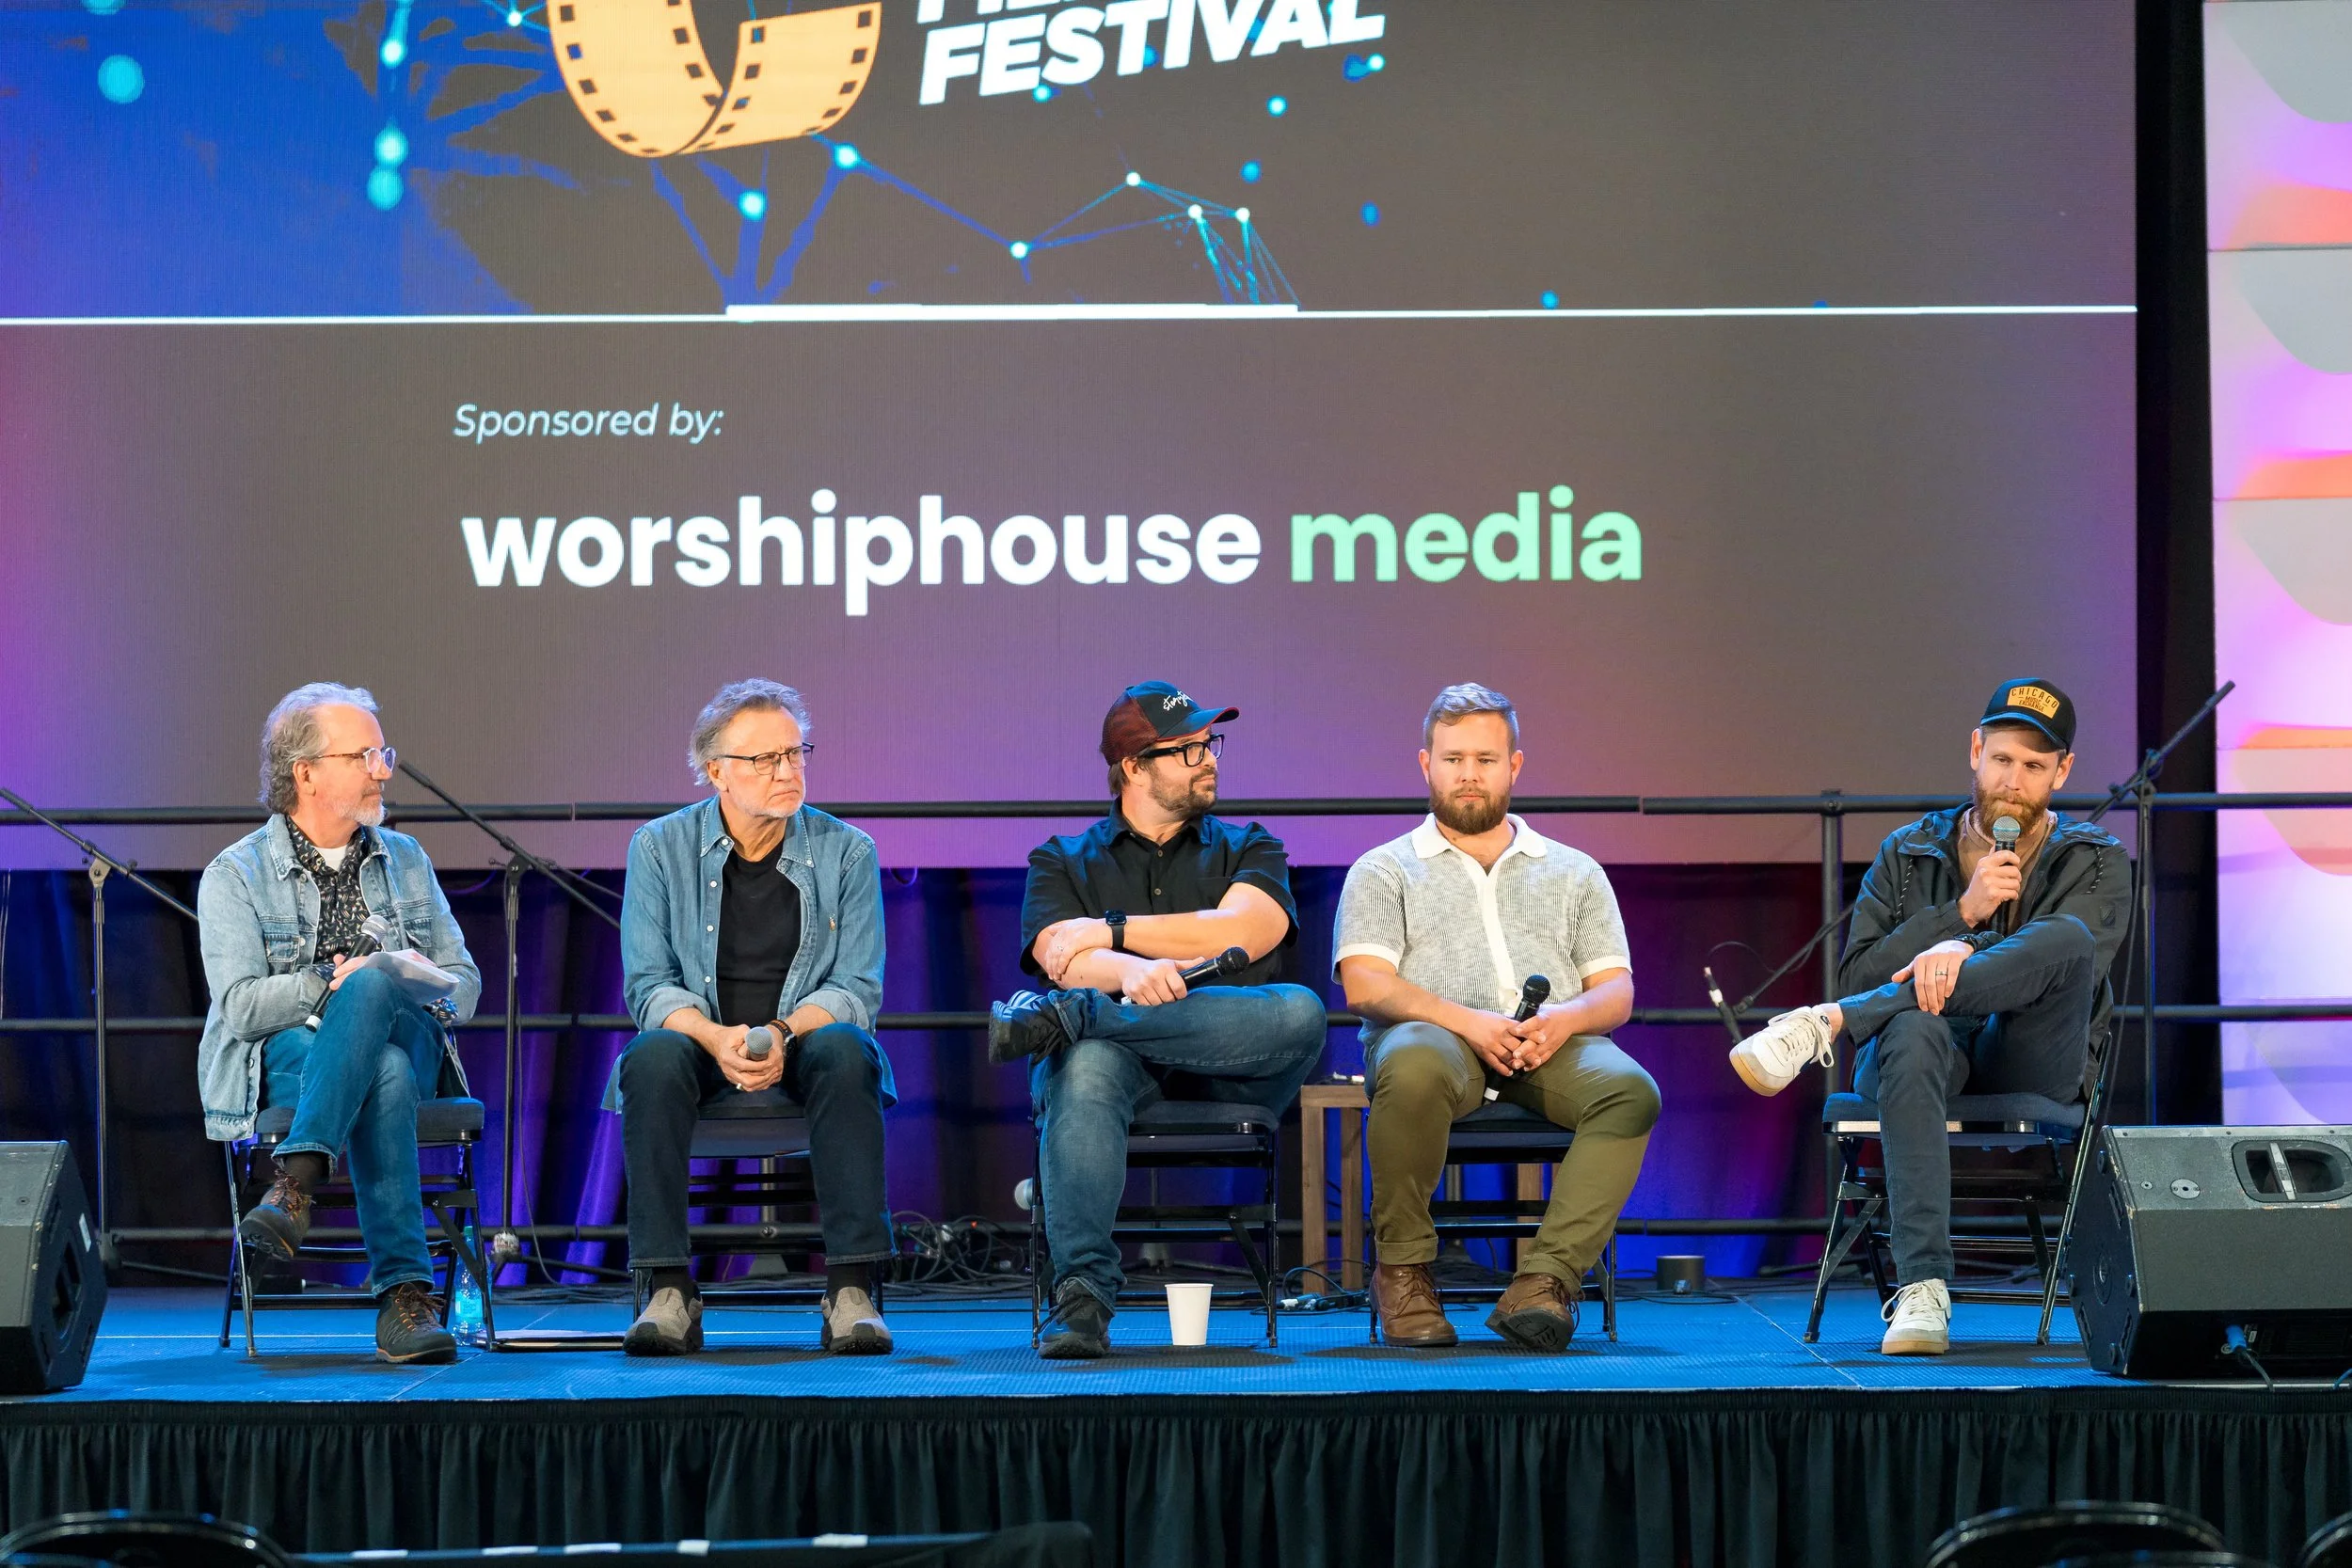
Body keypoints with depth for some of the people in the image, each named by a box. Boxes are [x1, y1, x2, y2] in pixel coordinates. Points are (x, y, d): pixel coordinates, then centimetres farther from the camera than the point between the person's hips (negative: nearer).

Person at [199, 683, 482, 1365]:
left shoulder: (406, 861, 21)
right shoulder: (235, 875, 7)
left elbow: (464, 982, 16)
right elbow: (241, 1006, -7)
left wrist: (395, 986, -7)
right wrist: (329, 984, -19)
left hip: (409, 1042, 3)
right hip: (290, 1056, -3)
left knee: (373, 987, -36)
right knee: (386, 1076, -39)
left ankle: (296, 1181, -45)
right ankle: (403, 1293, -47)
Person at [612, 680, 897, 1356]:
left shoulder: (846, 851, 3)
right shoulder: (661, 848, 2)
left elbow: (856, 989, -4)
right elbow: (649, 984, -4)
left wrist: (782, 1036, -24)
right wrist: (718, 1039, -25)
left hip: (803, 1044, 0)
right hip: (700, 1044, 0)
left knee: (843, 1049, -34)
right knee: (655, 1055, -34)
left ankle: (853, 1289, -36)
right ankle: (668, 1292, -34)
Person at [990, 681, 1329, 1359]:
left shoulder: (1248, 850, 22)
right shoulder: (1062, 862, 20)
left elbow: (1239, 933, 1)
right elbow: (1060, 957, 0)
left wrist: (1110, 931, 0)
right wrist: (1133, 971, -22)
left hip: (1226, 1069, 1)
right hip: (1119, 1057, -1)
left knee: (1298, 1012, -34)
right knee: (1085, 1066, -39)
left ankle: (1064, 1016, -33)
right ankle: (1081, 1294, -48)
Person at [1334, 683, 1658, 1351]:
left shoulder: (1574, 872, 27)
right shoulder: (1384, 870, 19)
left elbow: (1617, 991, 16)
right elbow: (1364, 985, 3)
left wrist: (1566, 1018, -9)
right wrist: (1463, 1020, -14)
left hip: (1550, 1046, 2)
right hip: (1436, 1035, -2)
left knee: (1629, 1089, -33)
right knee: (1415, 1068, -40)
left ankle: (1544, 1281, -37)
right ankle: (1403, 1270, -22)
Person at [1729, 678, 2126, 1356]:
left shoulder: (2097, 863, 13)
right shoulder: (1908, 854, 18)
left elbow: (2069, 959, -9)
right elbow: (1857, 974, 5)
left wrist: (1966, 952, -28)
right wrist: (1962, 911, -7)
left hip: (2029, 1067, 0)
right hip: (1931, 1059, 1)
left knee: (2070, 939, -32)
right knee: (1913, 1028, -40)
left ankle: (1827, 1024, -35)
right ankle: (1922, 1287, -46)